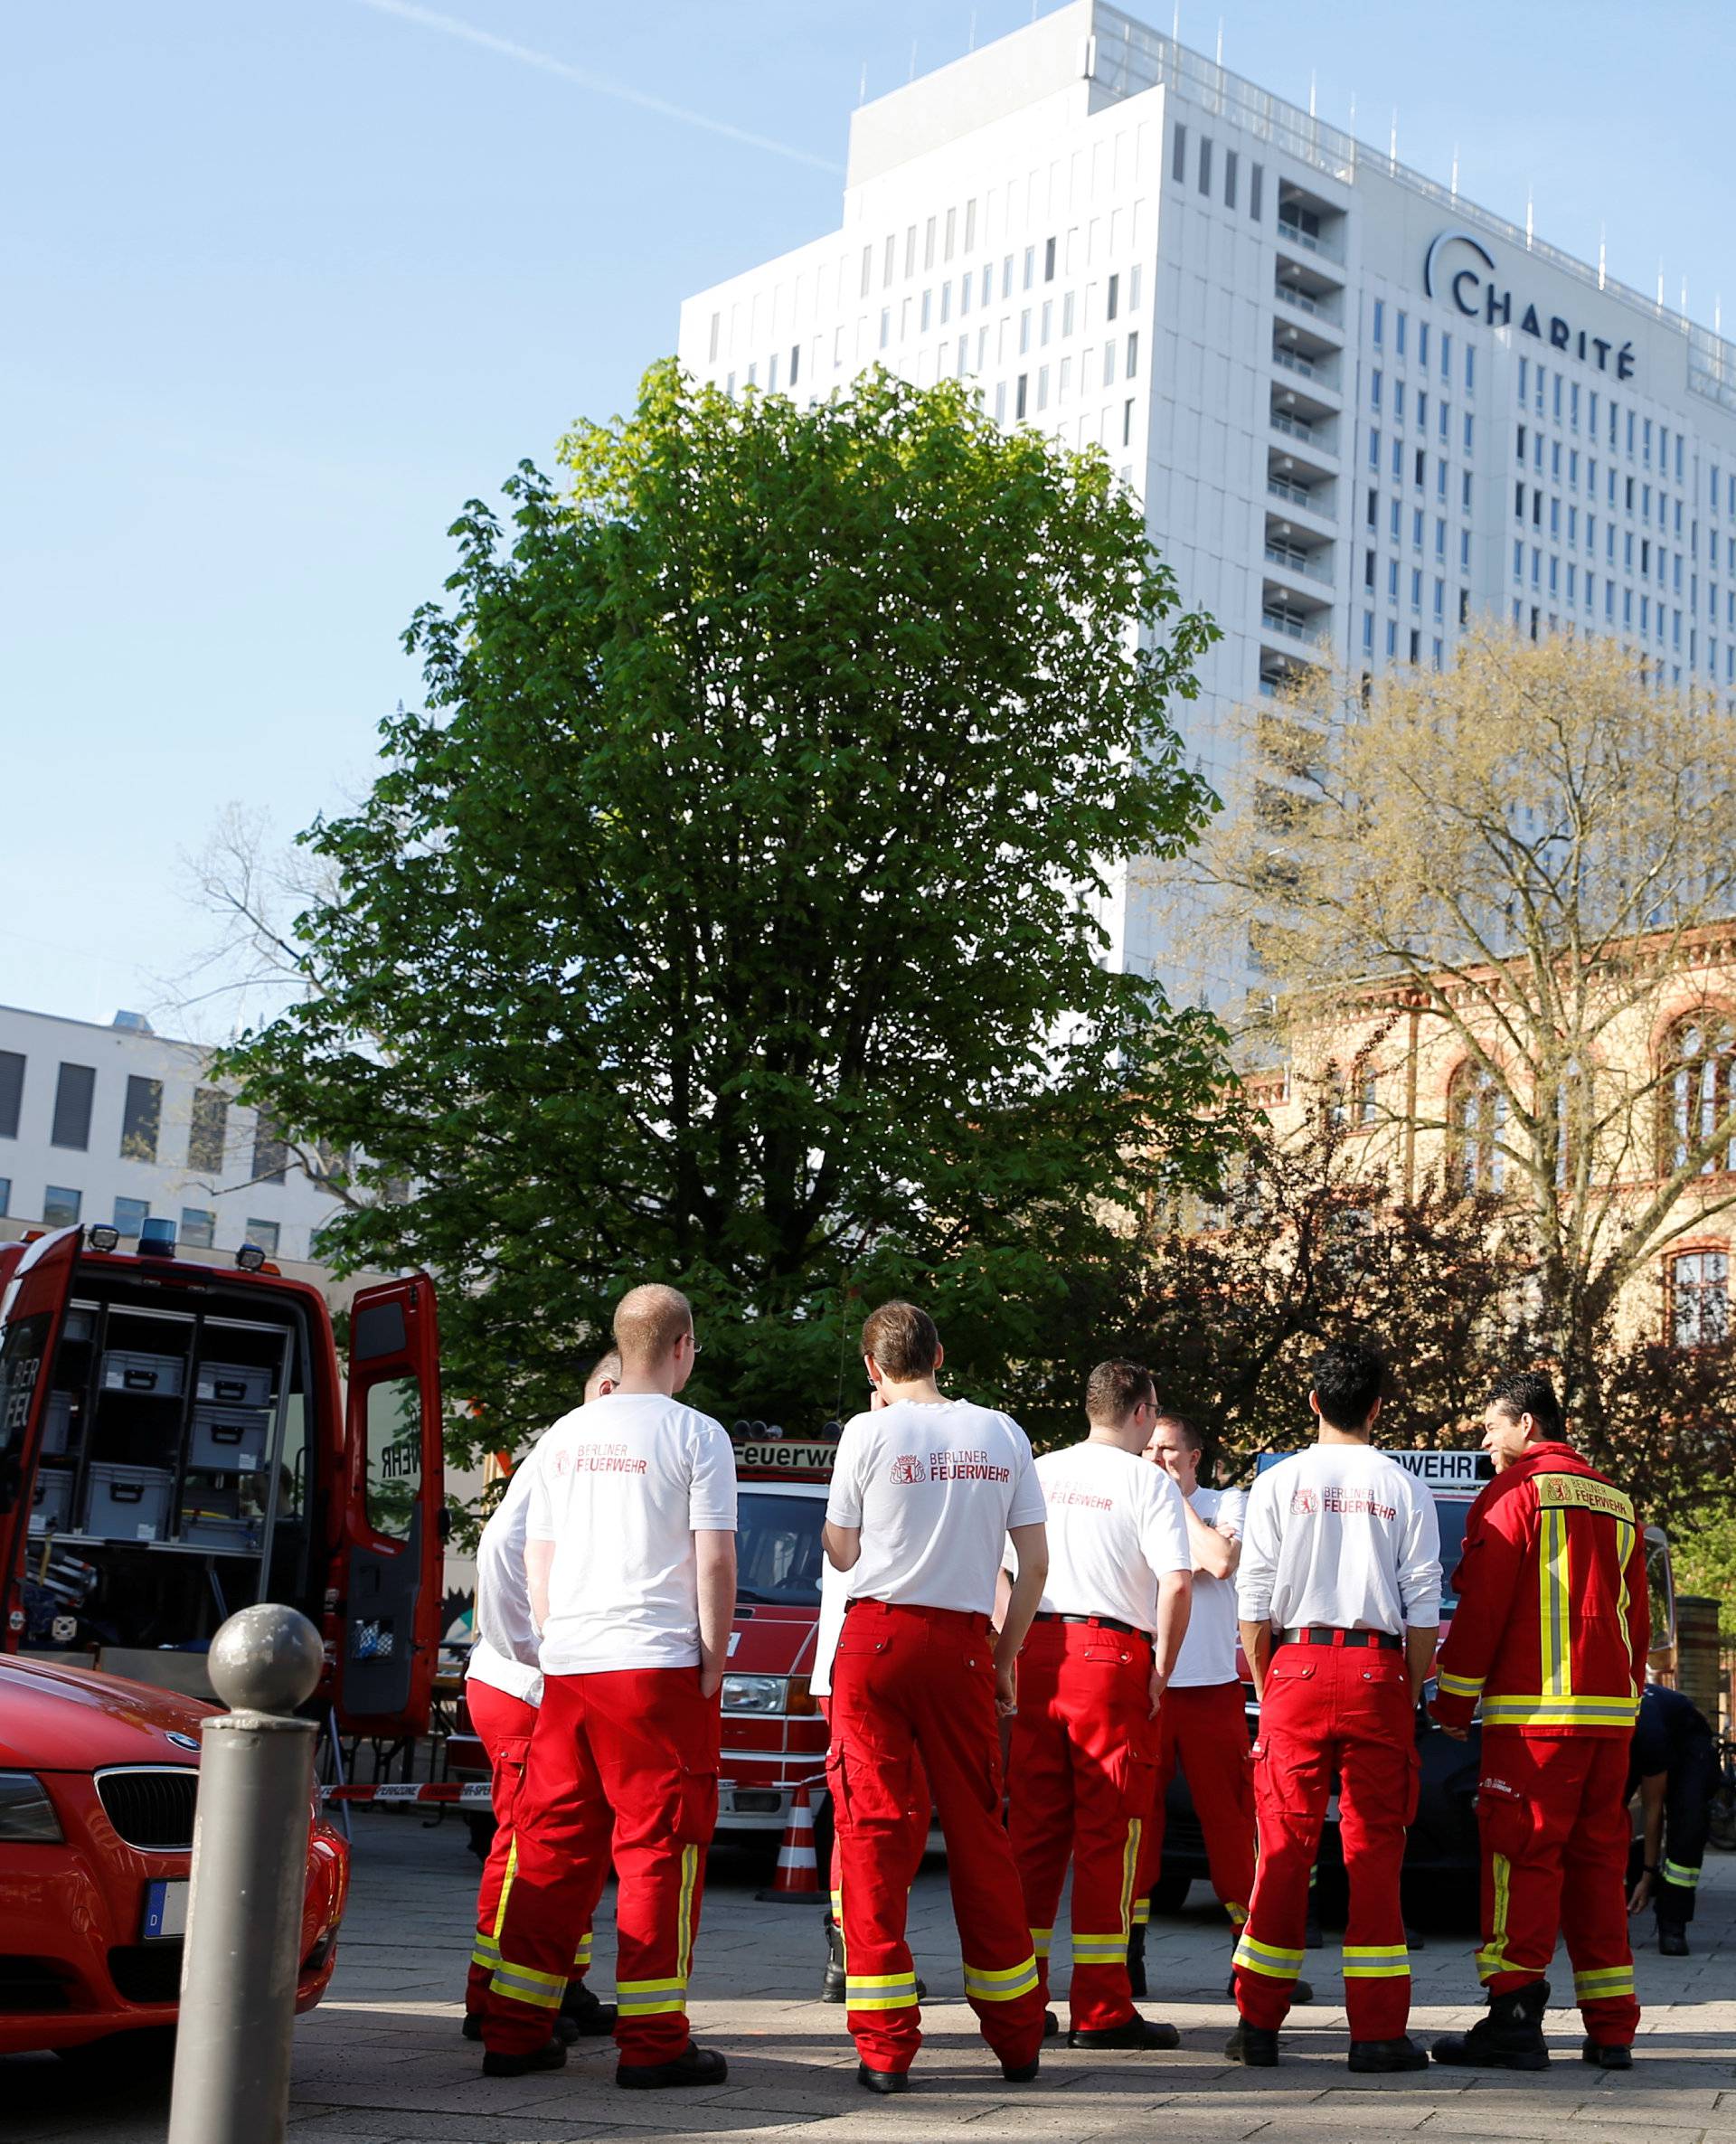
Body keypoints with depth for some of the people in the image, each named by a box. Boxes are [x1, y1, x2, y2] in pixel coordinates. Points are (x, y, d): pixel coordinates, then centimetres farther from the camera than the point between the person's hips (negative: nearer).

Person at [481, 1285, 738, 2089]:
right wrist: (713, 1662, -1)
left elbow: (536, 1555, 16)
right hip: (658, 1663, -5)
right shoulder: (695, 1435, -3)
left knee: (554, 1845, 11)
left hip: (567, 1665, 5)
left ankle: (515, 2030, 13)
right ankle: (652, 2043, 1)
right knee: (659, 1845, 0)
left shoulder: (566, 1435, 14)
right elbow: (714, 1560, -8)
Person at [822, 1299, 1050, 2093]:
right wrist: (1006, 1657, 15)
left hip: (878, 1636, -3)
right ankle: (1017, 2038, 18)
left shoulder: (869, 1432, -2)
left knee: (874, 1831, 1)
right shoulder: (1001, 1434, 7)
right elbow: (1035, 1563, 7)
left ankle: (885, 2046, -1)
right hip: (964, 1646, 3)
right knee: (978, 1832, 11)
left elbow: (842, 1551, 5)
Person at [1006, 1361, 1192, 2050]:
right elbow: (1176, 1583, -13)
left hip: (1036, 1652, 5)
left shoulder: (1041, 1472, 12)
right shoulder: (1148, 1482, -3)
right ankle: (1100, 2010, 2)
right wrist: (1162, 1671, -4)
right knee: (1108, 1832, 0)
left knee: (1034, 1827, 10)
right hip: (1112, 1656, -5)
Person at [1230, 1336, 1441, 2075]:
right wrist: (1410, 1693, 8)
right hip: (1378, 1670, 0)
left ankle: (1258, 2025, 6)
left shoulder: (1279, 1483, 4)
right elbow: (1423, 1605, 1)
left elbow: (1254, 1598, 2)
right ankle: (1378, 2032, 3)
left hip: (1298, 1663, 0)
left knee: (1284, 1844, 4)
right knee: (1374, 1846, 3)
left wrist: (1265, 1686, 10)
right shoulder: (1403, 1489, 4)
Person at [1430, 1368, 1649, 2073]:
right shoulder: (1615, 1502, 18)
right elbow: (1636, 1616, 20)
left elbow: (1481, 1607, -8)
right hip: (1611, 1711, 7)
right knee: (1598, 1858, 10)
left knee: (1523, 1857, -6)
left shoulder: (1516, 1492, -4)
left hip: (1535, 1711, -7)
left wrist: (1453, 1698, -2)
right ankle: (1610, 2030, 11)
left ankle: (1514, 2016, -10)